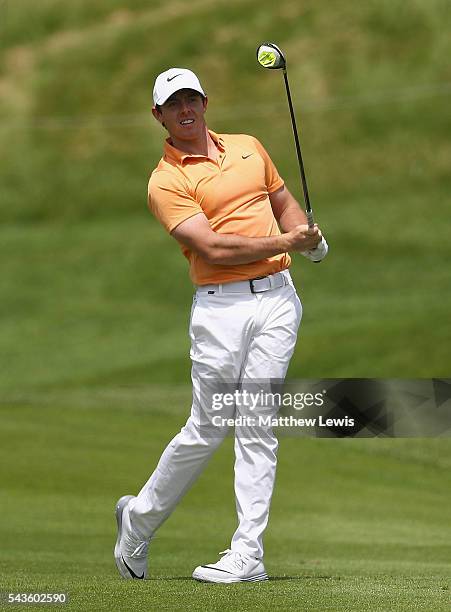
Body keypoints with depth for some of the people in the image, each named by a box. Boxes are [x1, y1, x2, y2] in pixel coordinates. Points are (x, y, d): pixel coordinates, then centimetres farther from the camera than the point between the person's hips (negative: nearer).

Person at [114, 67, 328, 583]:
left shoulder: (249, 148, 15)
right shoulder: (166, 182, -3)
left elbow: (283, 202, 27)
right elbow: (212, 247, -13)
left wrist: (310, 237, 6)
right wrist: (283, 242, -11)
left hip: (277, 296, 4)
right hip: (220, 306, -3)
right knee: (206, 430, -1)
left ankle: (248, 553, -4)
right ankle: (139, 520, 21)